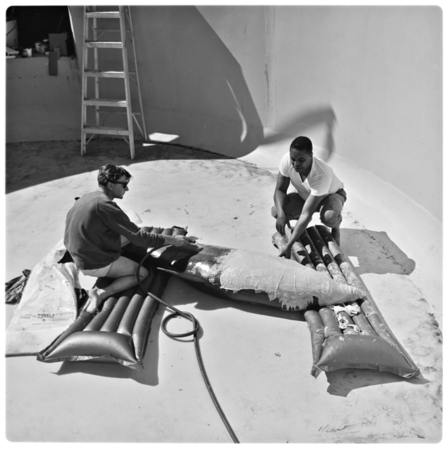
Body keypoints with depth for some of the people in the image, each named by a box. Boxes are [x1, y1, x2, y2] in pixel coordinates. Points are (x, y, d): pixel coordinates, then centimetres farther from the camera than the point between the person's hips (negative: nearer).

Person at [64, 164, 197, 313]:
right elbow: (139, 237, -23)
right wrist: (172, 240, -16)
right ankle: (102, 294, -9)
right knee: (142, 273, 9)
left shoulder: (88, 197, 3)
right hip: (96, 264, -8)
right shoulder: (105, 205, -25)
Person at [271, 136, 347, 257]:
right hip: (304, 195, 4)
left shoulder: (322, 174, -43)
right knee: (275, 211, -22)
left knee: (329, 217, -40)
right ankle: (300, 224, 12)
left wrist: (289, 245, -46)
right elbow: (280, 190, -17)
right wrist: (281, 213, -38)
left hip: (331, 194, -4)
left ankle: (335, 228, 0)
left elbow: (307, 214, -44)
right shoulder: (287, 160, -31)